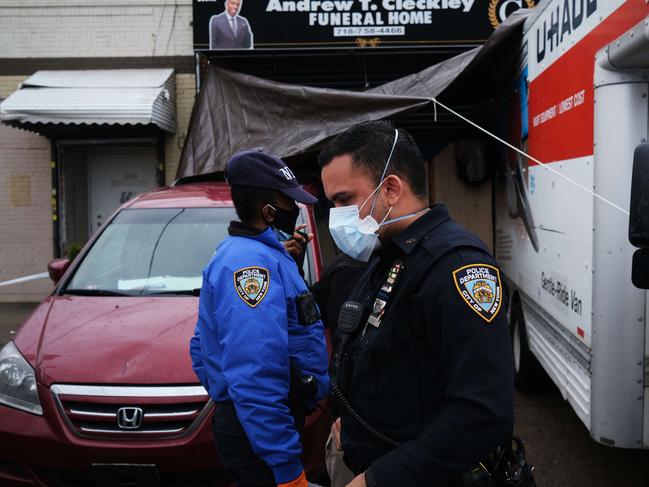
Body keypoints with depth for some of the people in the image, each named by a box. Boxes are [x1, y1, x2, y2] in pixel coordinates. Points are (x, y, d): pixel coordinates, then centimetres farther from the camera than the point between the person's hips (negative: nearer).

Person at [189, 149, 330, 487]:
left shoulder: (236, 254, 13)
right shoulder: (253, 262, -21)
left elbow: (203, 347, 21)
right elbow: (254, 380, -30)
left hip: (240, 419, 10)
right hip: (259, 431, -10)